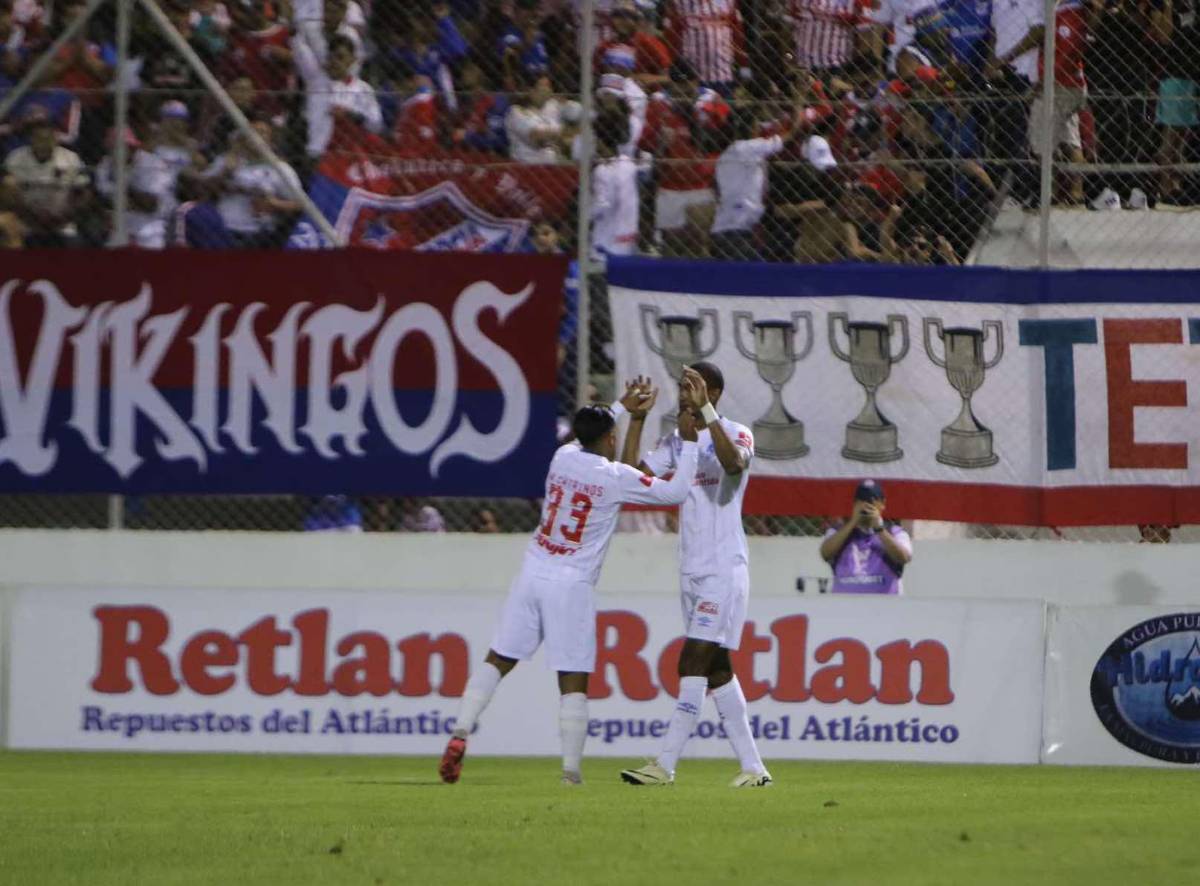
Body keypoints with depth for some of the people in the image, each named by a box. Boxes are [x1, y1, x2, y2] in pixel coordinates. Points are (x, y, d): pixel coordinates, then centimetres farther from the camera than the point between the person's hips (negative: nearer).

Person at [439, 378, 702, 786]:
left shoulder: (563, 457, 8)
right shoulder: (616, 477, -7)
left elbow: (585, 435, 34)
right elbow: (675, 492, -3)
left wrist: (623, 408, 41)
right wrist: (688, 442, 5)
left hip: (532, 575, 4)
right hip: (572, 587, -4)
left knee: (497, 661, 9)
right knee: (574, 682, -2)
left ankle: (459, 735, -5)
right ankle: (571, 770, -8)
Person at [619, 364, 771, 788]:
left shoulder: (736, 434, -7)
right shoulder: (677, 441, 14)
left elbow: (733, 463, -29)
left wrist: (705, 412, -34)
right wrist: (637, 419, 2)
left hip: (725, 570, -8)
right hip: (692, 570, 8)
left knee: (693, 663, -12)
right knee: (716, 669, 6)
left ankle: (665, 765, -14)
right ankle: (752, 767, 10)